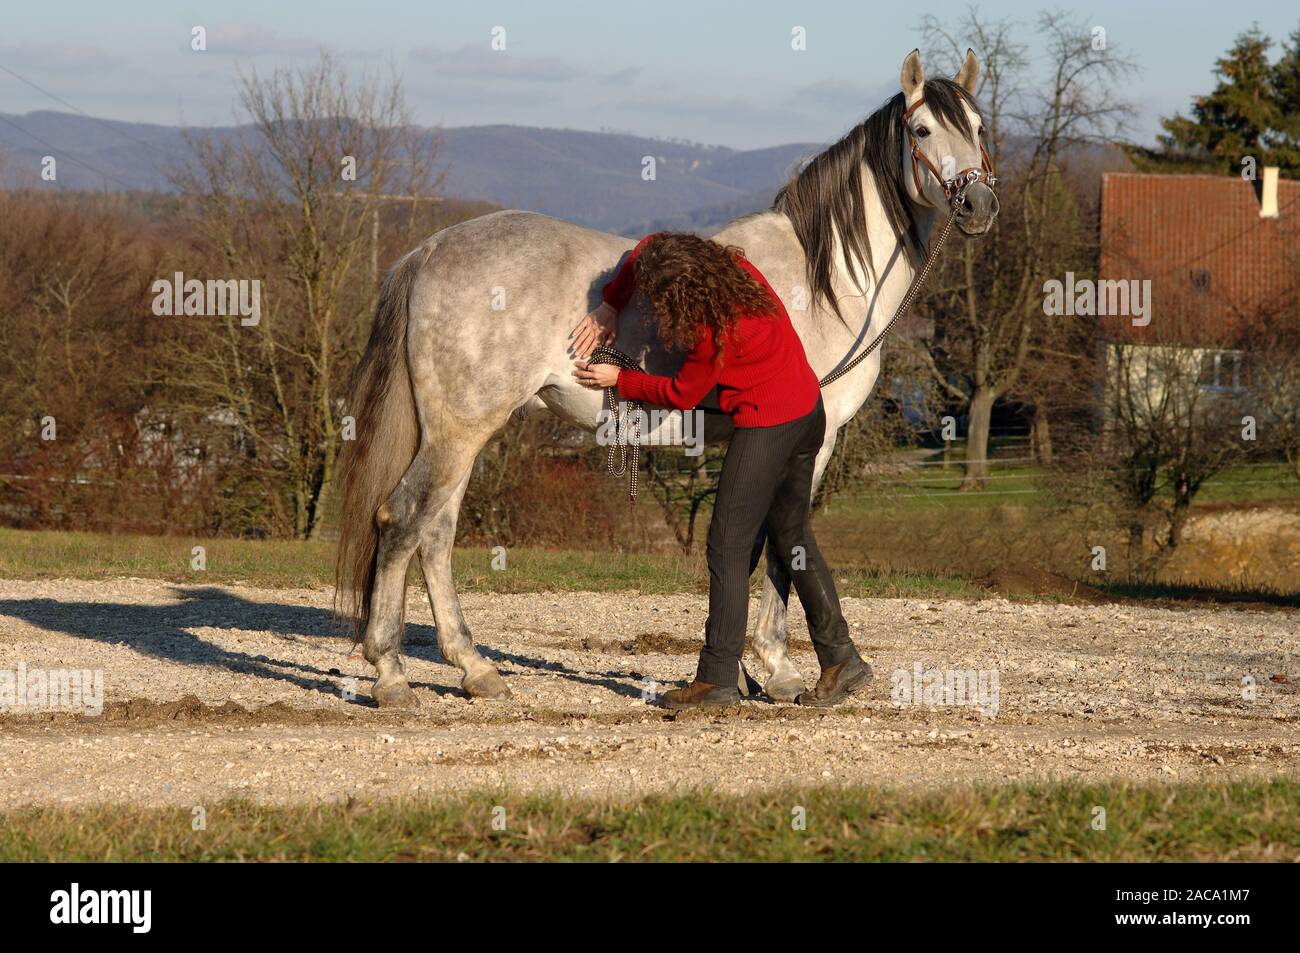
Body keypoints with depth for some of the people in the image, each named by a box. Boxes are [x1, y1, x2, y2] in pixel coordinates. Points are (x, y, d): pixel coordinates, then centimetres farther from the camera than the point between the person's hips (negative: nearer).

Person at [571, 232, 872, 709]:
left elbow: (681, 394, -12)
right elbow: (648, 248, 13)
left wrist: (620, 380, 0)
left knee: (729, 545, -3)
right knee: (792, 538, 17)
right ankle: (840, 659, 19)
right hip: (808, 412, 10)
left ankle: (718, 676, -3)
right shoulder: (729, 265, -4)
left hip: (767, 426, -10)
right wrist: (609, 307, 8)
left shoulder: (716, 333, -28)